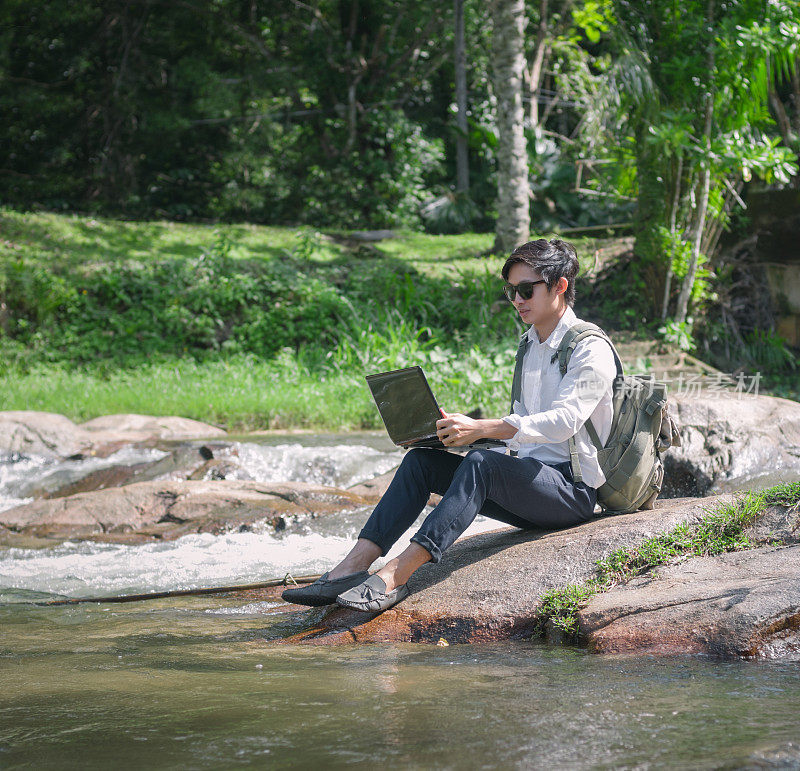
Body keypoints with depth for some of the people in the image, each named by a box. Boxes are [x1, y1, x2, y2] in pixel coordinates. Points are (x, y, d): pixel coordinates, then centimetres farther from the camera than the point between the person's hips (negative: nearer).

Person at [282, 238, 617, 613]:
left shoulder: (590, 349, -9)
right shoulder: (529, 345, 18)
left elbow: (564, 420, -24)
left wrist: (480, 428, -33)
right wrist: (455, 433, 3)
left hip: (572, 489, -8)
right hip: (528, 477, 8)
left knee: (481, 463, -34)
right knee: (421, 460, -7)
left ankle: (393, 577, -42)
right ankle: (350, 569, -19)